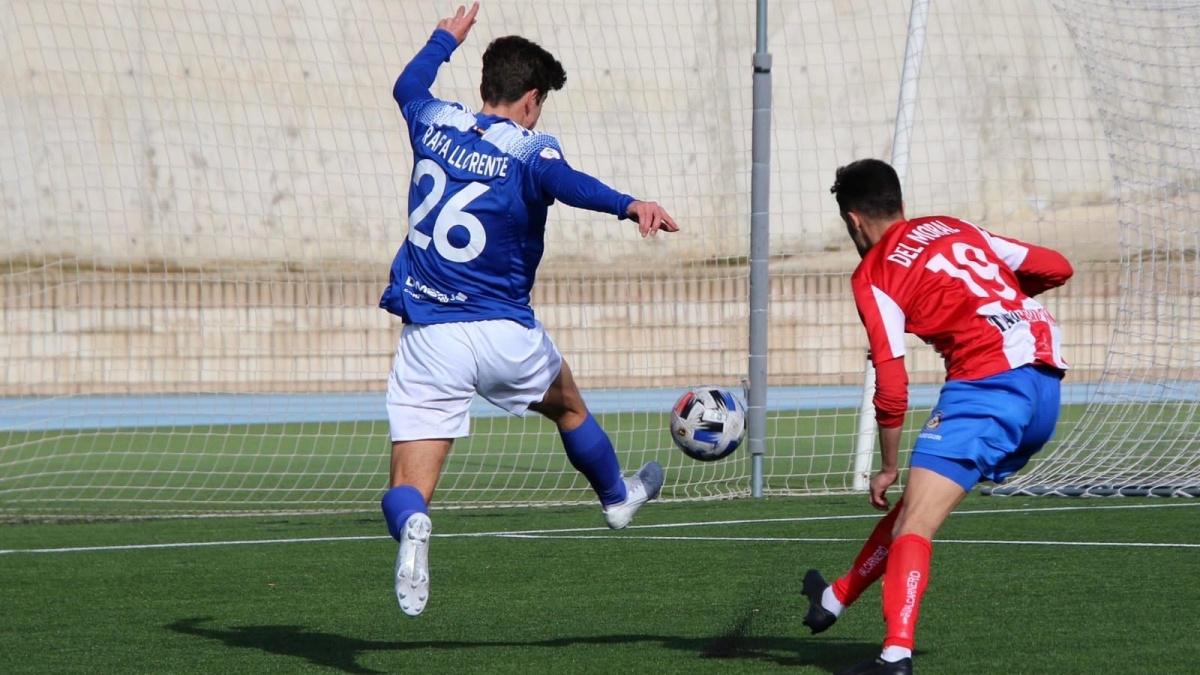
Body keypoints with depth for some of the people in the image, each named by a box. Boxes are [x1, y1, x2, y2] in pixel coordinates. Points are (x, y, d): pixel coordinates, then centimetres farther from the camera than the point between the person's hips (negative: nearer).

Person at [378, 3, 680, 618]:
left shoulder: (434, 123, 4)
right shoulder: (528, 150, -10)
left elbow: (408, 84, 29)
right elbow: (563, 182, -34)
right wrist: (629, 205, -52)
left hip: (428, 337, 2)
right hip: (505, 333, -2)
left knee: (408, 490, -3)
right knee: (568, 408, 31)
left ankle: (410, 525, -38)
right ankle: (617, 497, 54)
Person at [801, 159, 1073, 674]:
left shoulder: (874, 275, 1)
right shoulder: (954, 228, 20)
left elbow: (892, 387, -5)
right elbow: (1056, 268, 18)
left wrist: (888, 468, 7)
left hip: (988, 382, -8)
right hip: (1046, 386, 8)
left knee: (913, 526, -11)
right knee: (916, 503, 21)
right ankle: (836, 599, 35)